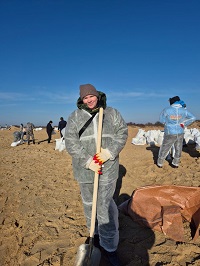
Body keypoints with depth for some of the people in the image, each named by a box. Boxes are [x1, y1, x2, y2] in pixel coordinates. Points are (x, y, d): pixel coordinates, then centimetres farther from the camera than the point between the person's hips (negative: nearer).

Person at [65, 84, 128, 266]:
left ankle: (109, 246, 22)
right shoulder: (75, 117, 0)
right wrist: (87, 161, -16)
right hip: (85, 168, 1)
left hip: (108, 168, -1)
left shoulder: (112, 113, 3)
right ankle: (95, 232, 44)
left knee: (105, 206, 3)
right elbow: (70, 142, -6)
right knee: (89, 203, 18)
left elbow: (122, 133, 2)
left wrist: (110, 152, -14)